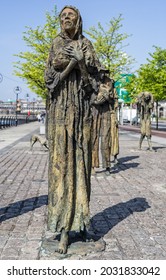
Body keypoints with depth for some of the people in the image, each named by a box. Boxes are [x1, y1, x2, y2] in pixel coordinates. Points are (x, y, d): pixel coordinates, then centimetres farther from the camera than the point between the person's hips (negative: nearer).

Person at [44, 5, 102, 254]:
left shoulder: (86, 45, 11)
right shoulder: (56, 45, 13)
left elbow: (93, 80, 3)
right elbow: (50, 77, 1)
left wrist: (80, 62, -13)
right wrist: (70, 63, -12)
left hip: (81, 107, 0)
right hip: (60, 107, 0)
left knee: (80, 160, -1)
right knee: (61, 161, -6)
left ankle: (80, 219, 11)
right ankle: (64, 229, -2)